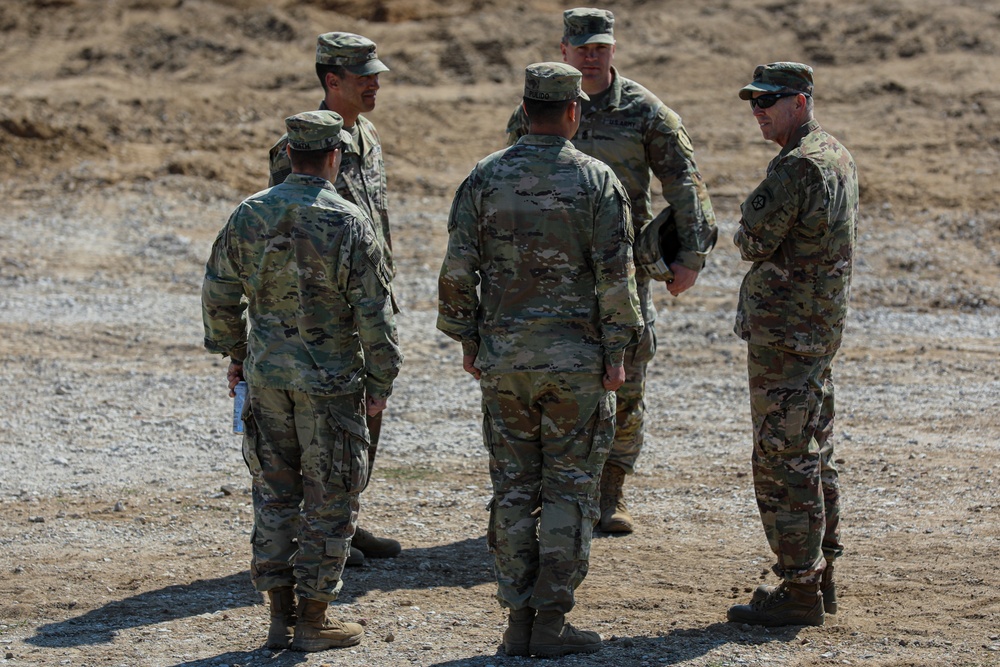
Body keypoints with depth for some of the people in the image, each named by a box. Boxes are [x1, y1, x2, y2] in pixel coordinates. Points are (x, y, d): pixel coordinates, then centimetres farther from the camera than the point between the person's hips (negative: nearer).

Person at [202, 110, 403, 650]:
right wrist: (380, 382, -3)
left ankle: (281, 616, 16)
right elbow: (374, 312, -13)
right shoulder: (348, 222, -14)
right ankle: (313, 620, 8)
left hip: (266, 376, 4)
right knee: (329, 499, 5)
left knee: (275, 491, 13)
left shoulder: (249, 215, -1)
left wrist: (234, 353, 20)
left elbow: (219, 294, 6)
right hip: (330, 382, -4)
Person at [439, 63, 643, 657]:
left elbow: (459, 270, 0)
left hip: (503, 359, 3)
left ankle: (519, 620, 9)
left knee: (514, 489, 9)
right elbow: (616, 275, -10)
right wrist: (617, 352, -3)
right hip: (576, 361, -2)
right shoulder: (598, 181, -7)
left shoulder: (485, 178, 0)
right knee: (569, 489, 4)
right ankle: (552, 622, 1)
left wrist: (468, 340, 10)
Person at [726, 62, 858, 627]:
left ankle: (799, 590, -4)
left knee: (783, 459, -6)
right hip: (823, 326, 10)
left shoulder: (797, 166, -20)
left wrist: (749, 231, 2)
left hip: (785, 332, -10)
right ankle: (821, 577, 22)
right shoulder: (839, 157, 12)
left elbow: (754, 242, -18)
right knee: (814, 456, 16)